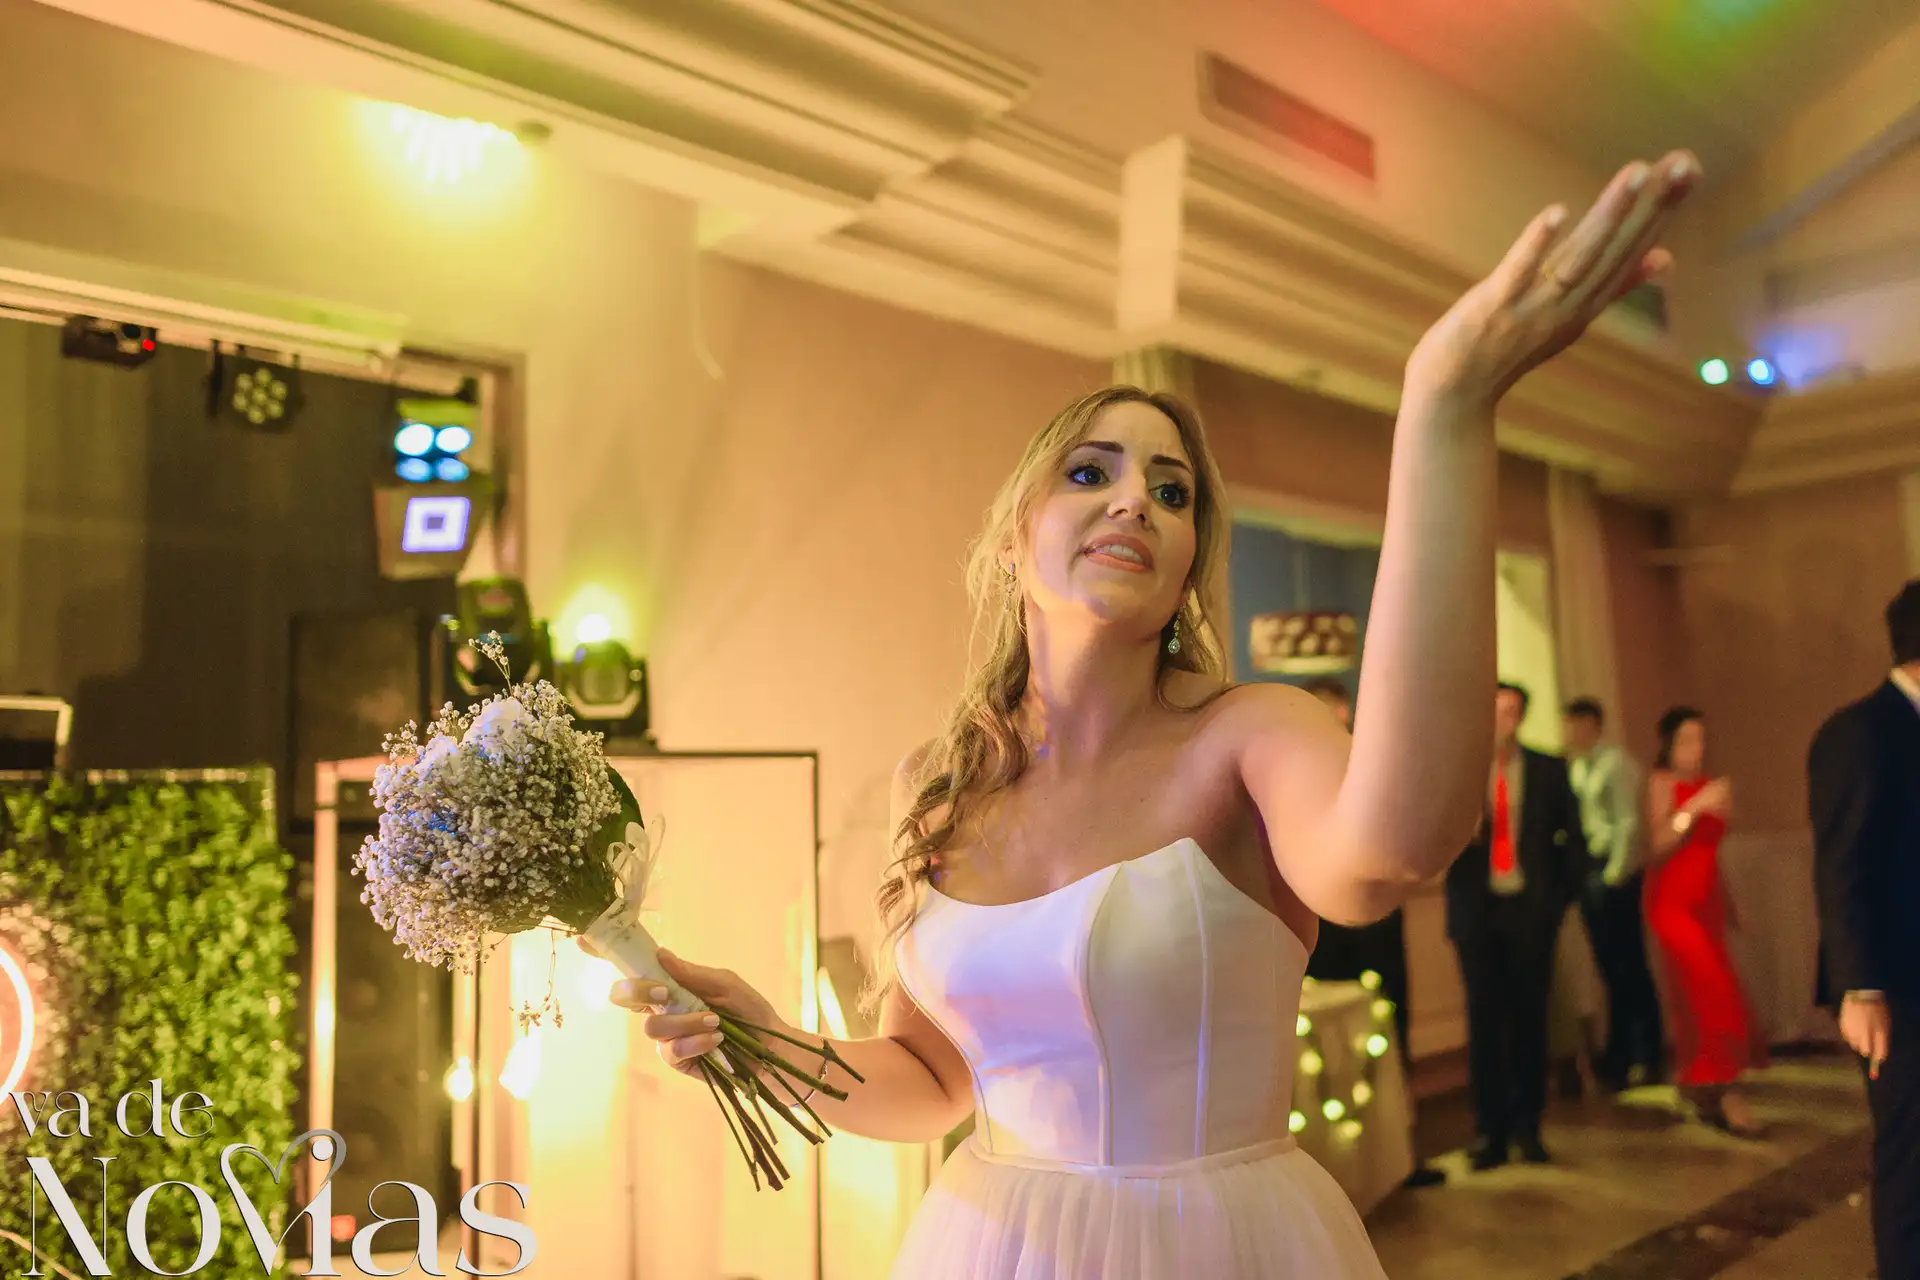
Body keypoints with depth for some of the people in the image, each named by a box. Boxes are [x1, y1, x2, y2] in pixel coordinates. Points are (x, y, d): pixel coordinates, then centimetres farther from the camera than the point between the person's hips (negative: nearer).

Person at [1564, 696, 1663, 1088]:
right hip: (1588, 873, 7)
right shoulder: (1574, 767, 11)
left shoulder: (1616, 763, -9)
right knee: (1611, 967, 13)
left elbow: (1628, 821, -12)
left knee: (1629, 966, 0)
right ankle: (1619, 1054, 22)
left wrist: (1616, 874, -14)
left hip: (1614, 874, -7)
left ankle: (1645, 1056, 11)